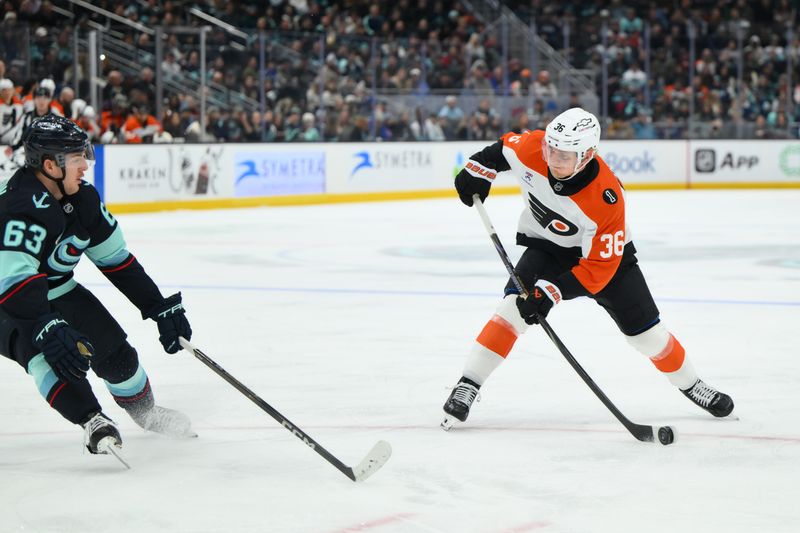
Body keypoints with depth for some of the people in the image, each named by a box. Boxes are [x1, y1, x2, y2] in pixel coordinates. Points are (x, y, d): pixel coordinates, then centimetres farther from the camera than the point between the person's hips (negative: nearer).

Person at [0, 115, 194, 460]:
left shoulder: (83, 197, -8)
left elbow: (116, 259, 1)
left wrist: (160, 307, 0)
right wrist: (47, 329, -55)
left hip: (56, 287, 8)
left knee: (113, 349, 5)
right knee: (43, 351, -34)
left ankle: (146, 412, 31)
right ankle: (93, 423, -27)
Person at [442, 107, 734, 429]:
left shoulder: (605, 200, -36)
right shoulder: (532, 150, -27)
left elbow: (599, 268, -31)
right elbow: (502, 148, -1)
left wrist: (551, 294, -36)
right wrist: (478, 171, -11)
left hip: (605, 250, -2)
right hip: (547, 246, 2)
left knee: (645, 330, -1)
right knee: (514, 307, -22)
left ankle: (690, 384, 24)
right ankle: (467, 386, -18)